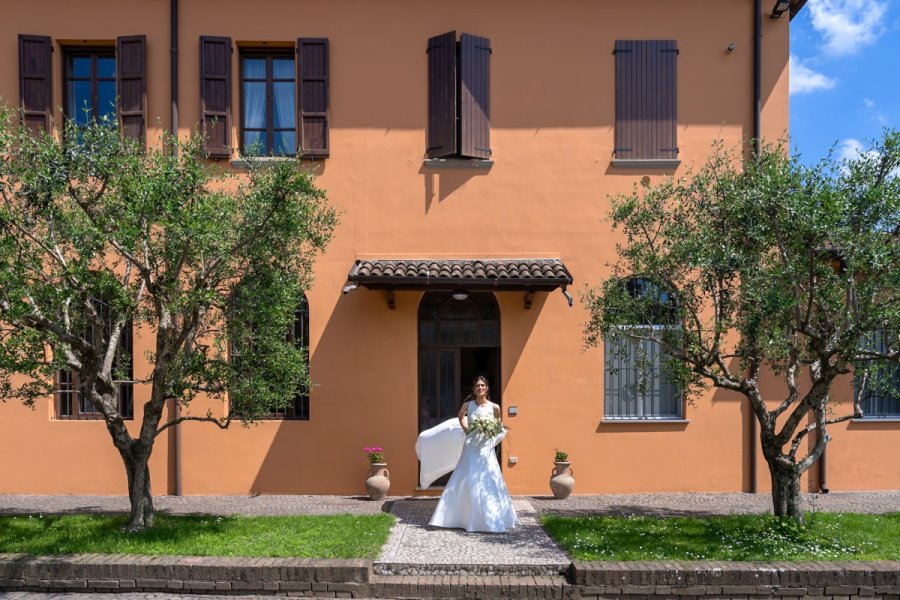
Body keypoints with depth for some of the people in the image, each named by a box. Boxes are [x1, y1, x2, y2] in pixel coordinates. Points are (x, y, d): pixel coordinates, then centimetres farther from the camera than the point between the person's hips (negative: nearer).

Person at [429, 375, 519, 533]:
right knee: (467, 482, 2)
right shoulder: (468, 405, -2)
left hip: (486, 448, 0)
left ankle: (491, 519, 16)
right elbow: (461, 416, 20)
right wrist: (466, 430, 9)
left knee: (487, 482, 2)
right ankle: (467, 518, 14)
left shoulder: (494, 407, -3)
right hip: (470, 447, 0)